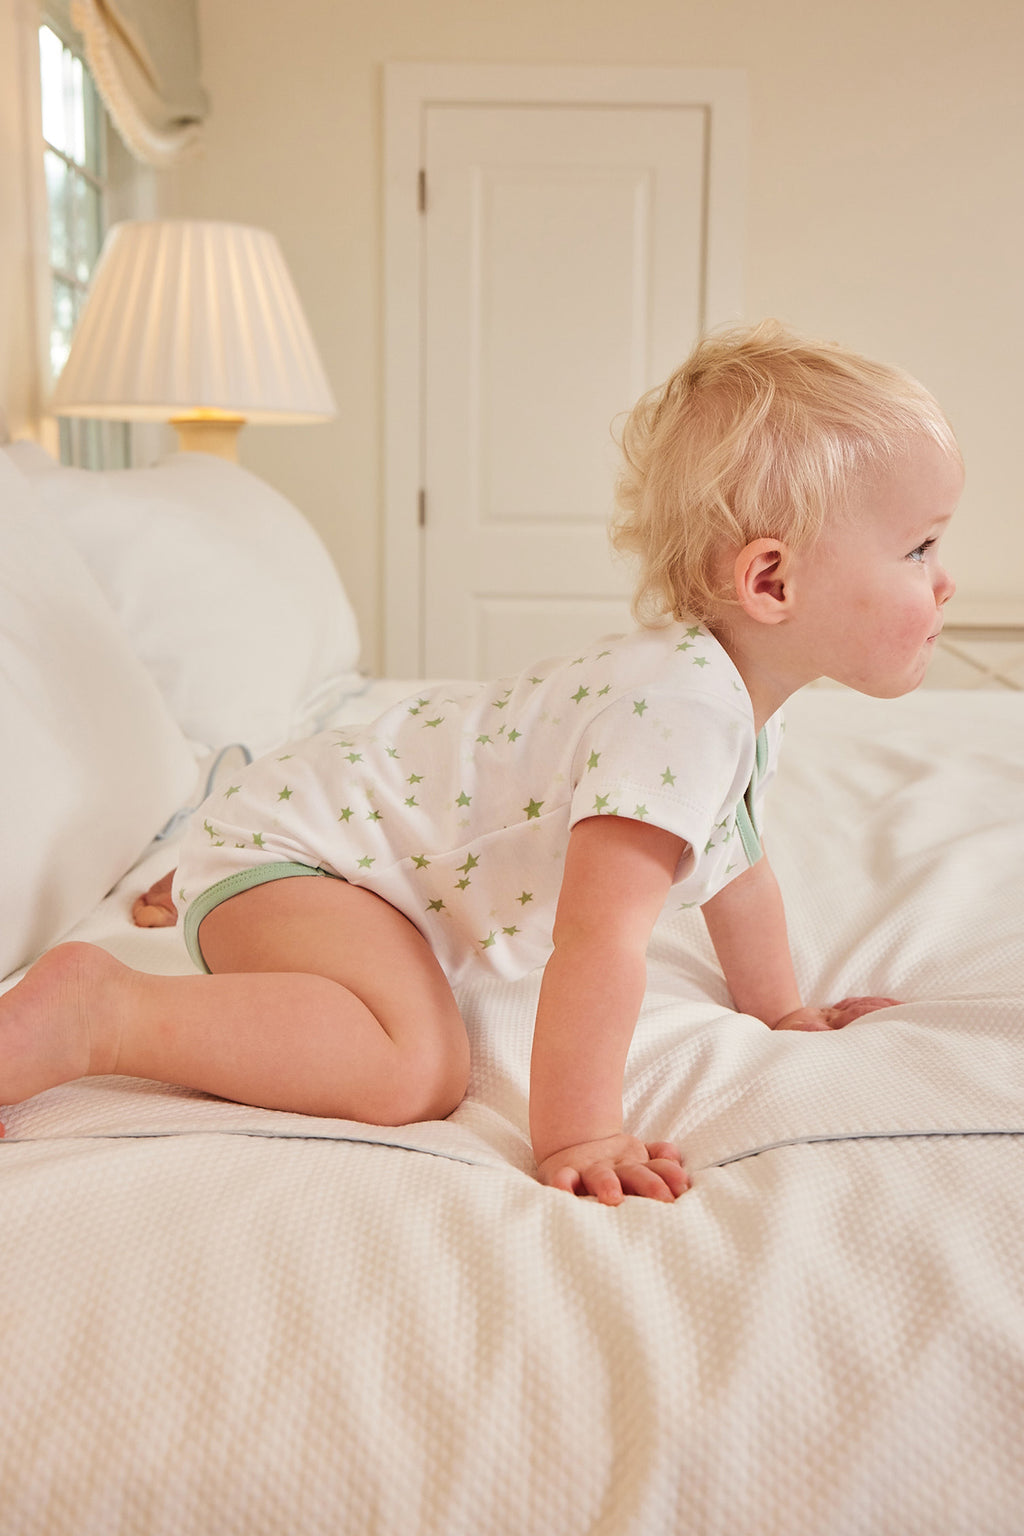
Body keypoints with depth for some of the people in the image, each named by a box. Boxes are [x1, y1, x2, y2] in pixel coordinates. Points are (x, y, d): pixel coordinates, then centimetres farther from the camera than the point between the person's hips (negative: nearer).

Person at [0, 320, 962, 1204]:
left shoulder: (744, 705, 2)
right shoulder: (679, 706, -30)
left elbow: (735, 860, 19)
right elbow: (599, 935, -36)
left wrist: (775, 1009, 26)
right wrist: (574, 1135, -31)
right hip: (293, 838, -10)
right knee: (417, 1066, -33)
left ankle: (199, 896, 49)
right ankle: (95, 1011, -23)